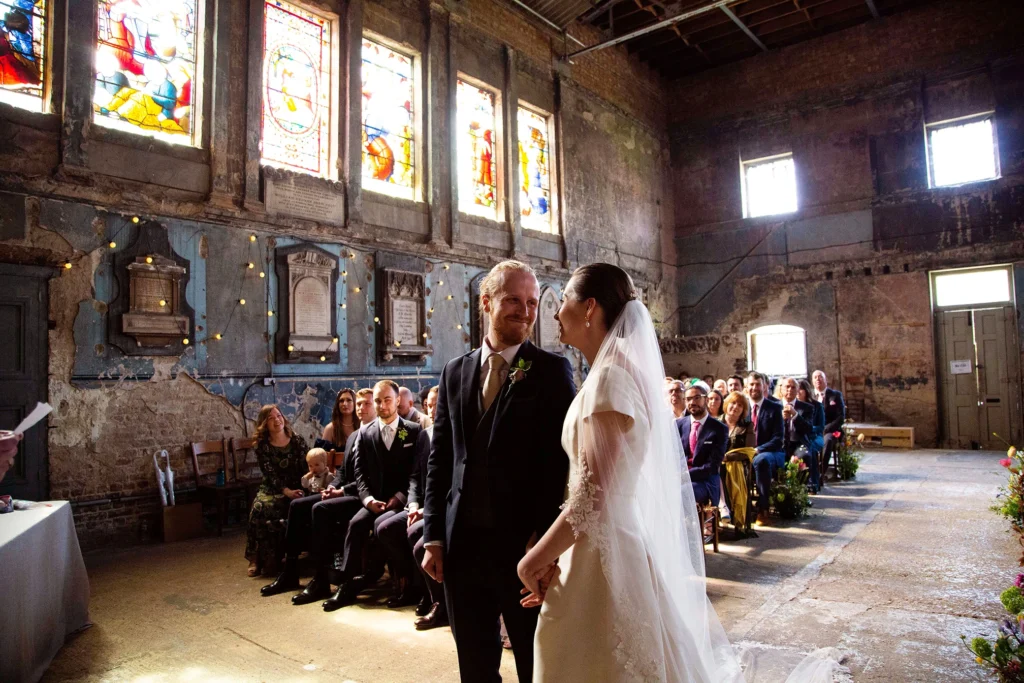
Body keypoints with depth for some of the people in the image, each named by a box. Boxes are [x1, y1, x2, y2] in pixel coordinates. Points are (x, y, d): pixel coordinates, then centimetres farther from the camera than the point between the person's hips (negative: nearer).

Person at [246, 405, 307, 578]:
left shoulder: (298, 441, 4)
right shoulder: (262, 446, 2)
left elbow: (304, 470, 0)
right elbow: (270, 474, -8)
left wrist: (296, 491, -18)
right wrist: (286, 491, -23)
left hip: (295, 489, 0)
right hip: (271, 488, 0)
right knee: (260, 506, -31)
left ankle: (271, 559, -16)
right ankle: (258, 558, -19)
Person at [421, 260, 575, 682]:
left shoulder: (553, 371, -5)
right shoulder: (455, 372, 7)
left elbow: (561, 458, -9)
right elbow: (439, 459, 8)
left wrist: (541, 537, -13)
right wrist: (433, 536, 4)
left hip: (523, 542, -4)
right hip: (462, 541, 4)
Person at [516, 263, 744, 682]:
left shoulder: (609, 378, -20)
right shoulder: (621, 372, 9)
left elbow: (595, 495, -23)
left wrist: (537, 558, -10)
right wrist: (553, 554, 13)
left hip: (605, 553, -9)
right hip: (618, 543, 9)